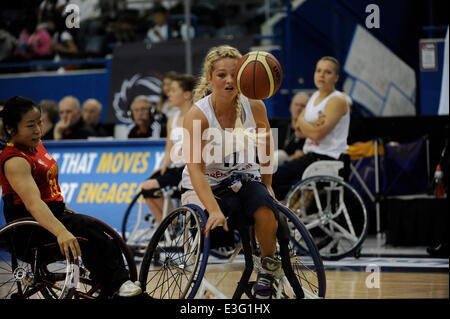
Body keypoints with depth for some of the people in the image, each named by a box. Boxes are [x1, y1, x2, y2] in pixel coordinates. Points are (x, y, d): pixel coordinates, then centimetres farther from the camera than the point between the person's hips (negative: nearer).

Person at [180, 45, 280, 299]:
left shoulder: (254, 107, -11)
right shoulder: (197, 115, -21)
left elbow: (265, 145, 10)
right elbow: (195, 168, -29)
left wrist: (267, 184, 12)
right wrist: (214, 210, -40)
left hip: (244, 179, 2)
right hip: (204, 187, -2)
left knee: (265, 208, -31)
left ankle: (268, 271, -9)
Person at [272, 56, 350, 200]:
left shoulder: (337, 100, -10)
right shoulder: (315, 96, 16)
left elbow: (317, 133, -20)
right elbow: (299, 129, 11)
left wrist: (302, 121, 0)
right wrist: (311, 126, -12)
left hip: (328, 159, -9)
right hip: (311, 156, 9)